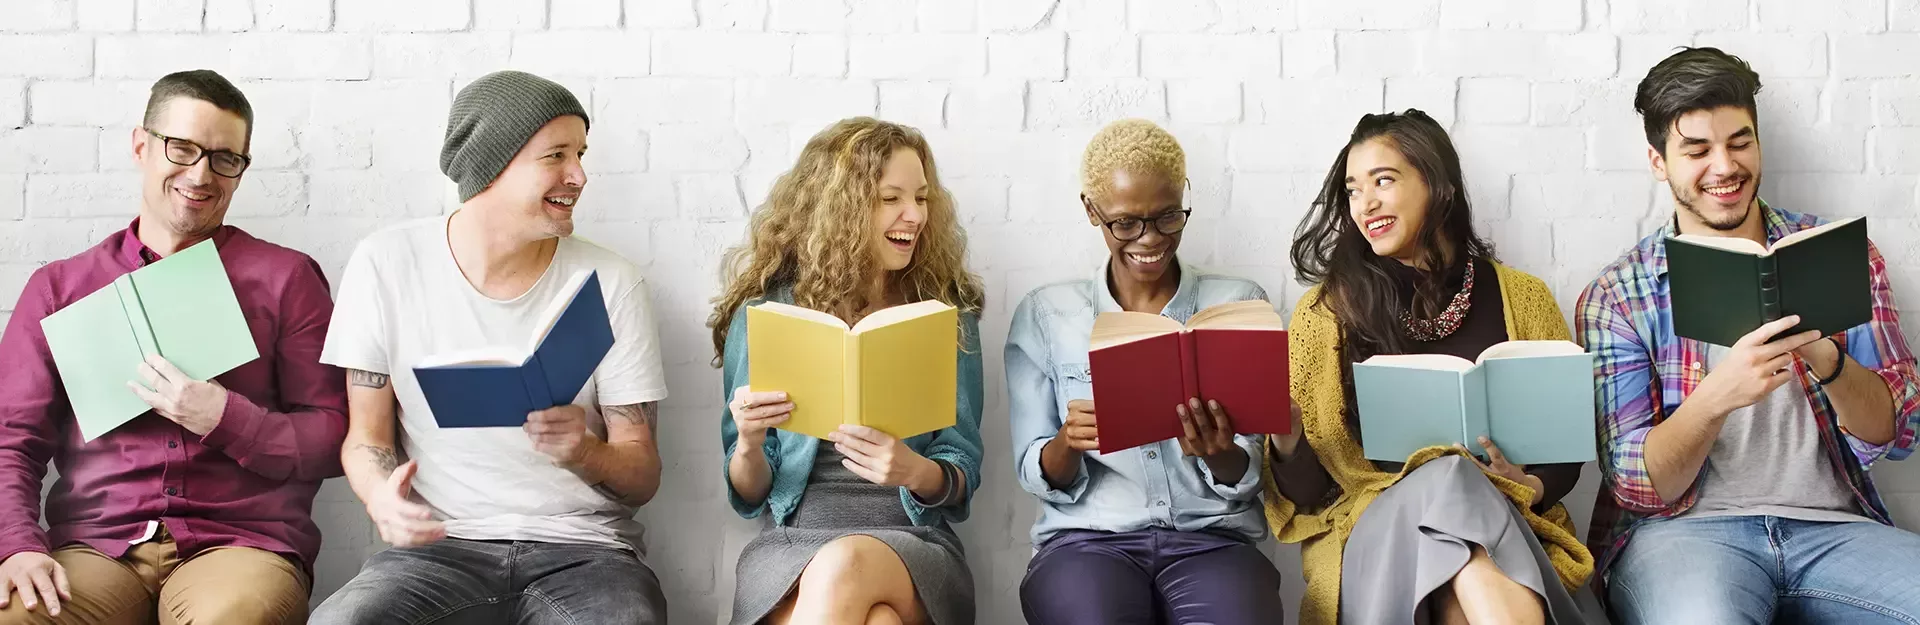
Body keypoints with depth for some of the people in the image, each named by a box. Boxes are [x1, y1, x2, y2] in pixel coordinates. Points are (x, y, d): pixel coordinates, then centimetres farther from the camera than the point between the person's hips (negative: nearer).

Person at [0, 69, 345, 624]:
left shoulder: (287, 278, 11)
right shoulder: (60, 286, 17)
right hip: (93, 547, 3)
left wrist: (223, 418, -11)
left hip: (241, 542, -2)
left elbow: (334, 441, 5)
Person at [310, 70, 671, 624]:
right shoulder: (386, 265, 0)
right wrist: (381, 494, -17)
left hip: (583, 549, 0)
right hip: (440, 545, 0)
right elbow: (367, 435, 6)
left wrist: (585, 453, -22)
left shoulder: (611, 282, 0)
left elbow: (642, 477, 1)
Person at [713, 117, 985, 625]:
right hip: (791, 544, 0)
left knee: (844, 567, -36)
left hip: (915, 546, 1)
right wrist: (748, 445, -14)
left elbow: (962, 477, 6)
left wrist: (914, 471, -17)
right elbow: (749, 496, 9)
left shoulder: (948, 315, 8)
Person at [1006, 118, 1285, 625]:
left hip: (1211, 539, 1)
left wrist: (1218, 454, -18)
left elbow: (1244, 479, 6)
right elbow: (1040, 478, 6)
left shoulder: (1239, 304, 10)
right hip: (1087, 540, 0)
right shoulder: (1043, 315, 9)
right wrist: (1068, 443, -17)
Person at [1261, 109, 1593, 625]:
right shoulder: (1327, 311, 6)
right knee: (1446, 482, -35)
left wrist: (1530, 486, -9)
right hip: (1369, 536, 0)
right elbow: (1306, 491, 4)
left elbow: (1564, 451, 14)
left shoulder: (1522, 300, 10)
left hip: (1508, 527, 0)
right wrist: (1283, 440, -18)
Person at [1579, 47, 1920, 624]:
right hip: (1682, 529, -3)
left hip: (1834, 527, 3)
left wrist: (1826, 359, -17)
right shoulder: (1616, 296, 4)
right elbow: (1638, 486, -3)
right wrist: (1717, 395, -22)